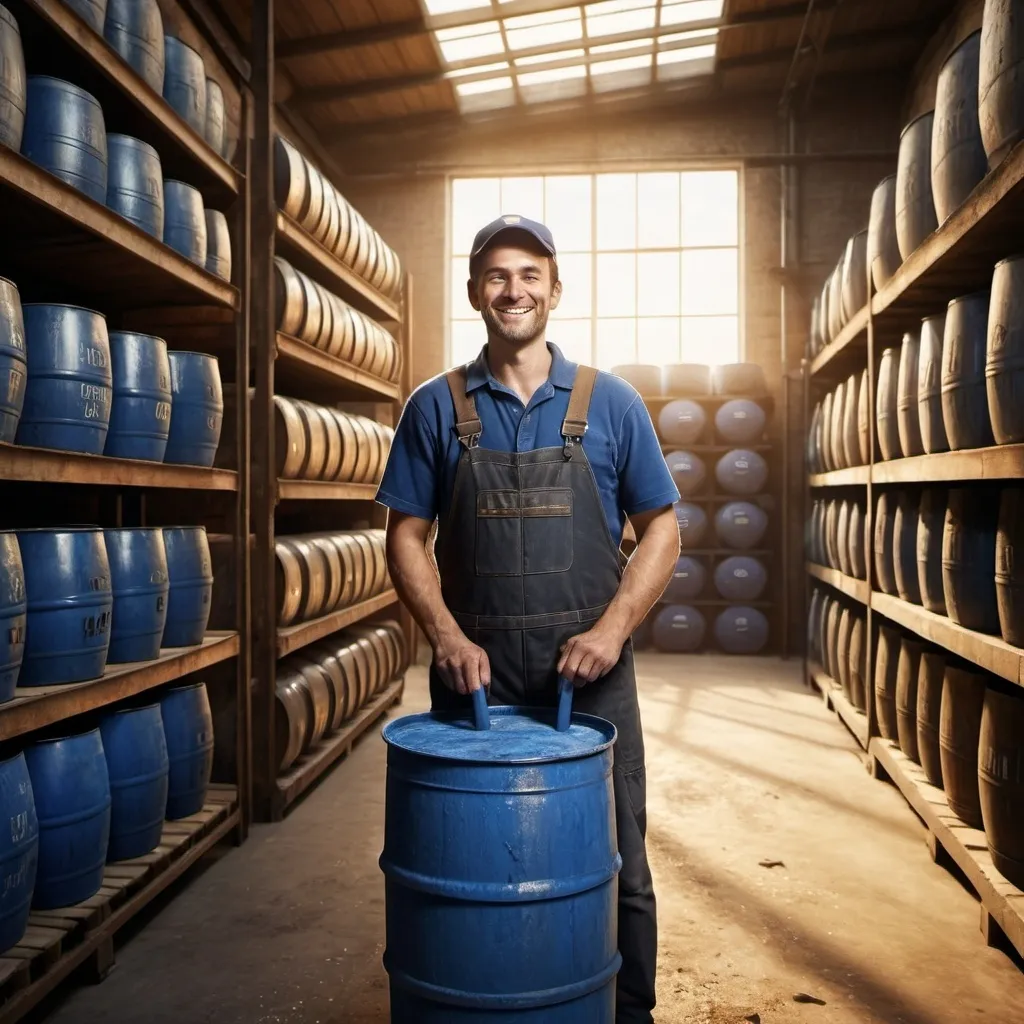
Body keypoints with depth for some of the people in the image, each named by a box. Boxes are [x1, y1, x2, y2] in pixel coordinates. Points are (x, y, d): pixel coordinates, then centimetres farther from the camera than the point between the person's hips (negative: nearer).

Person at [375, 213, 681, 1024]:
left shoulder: (610, 403, 3)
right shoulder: (436, 408, 4)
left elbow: (661, 528, 4)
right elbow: (407, 535, 4)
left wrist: (611, 630, -9)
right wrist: (447, 635, -10)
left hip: (590, 674, 0)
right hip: (475, 674, 1)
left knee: (616, 866, 9)